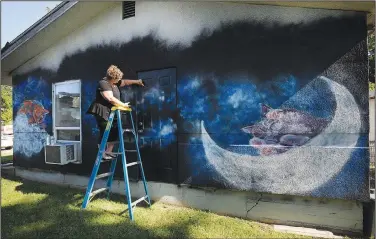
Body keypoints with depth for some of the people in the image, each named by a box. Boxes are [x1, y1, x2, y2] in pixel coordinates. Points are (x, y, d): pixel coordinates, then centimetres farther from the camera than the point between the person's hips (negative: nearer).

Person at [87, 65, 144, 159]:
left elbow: (124, 82, 26)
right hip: (103, 112, -10)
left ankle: (108, 151, 16)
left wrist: (137, 81, 20)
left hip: (112, 112, 10)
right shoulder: (103, 83, -18)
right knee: (104, 132, -8)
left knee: (114, 132, 8)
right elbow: (111, 99, -26)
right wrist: (123, 105, -17)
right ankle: (102, 154, 2)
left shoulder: (114, 83, 10)